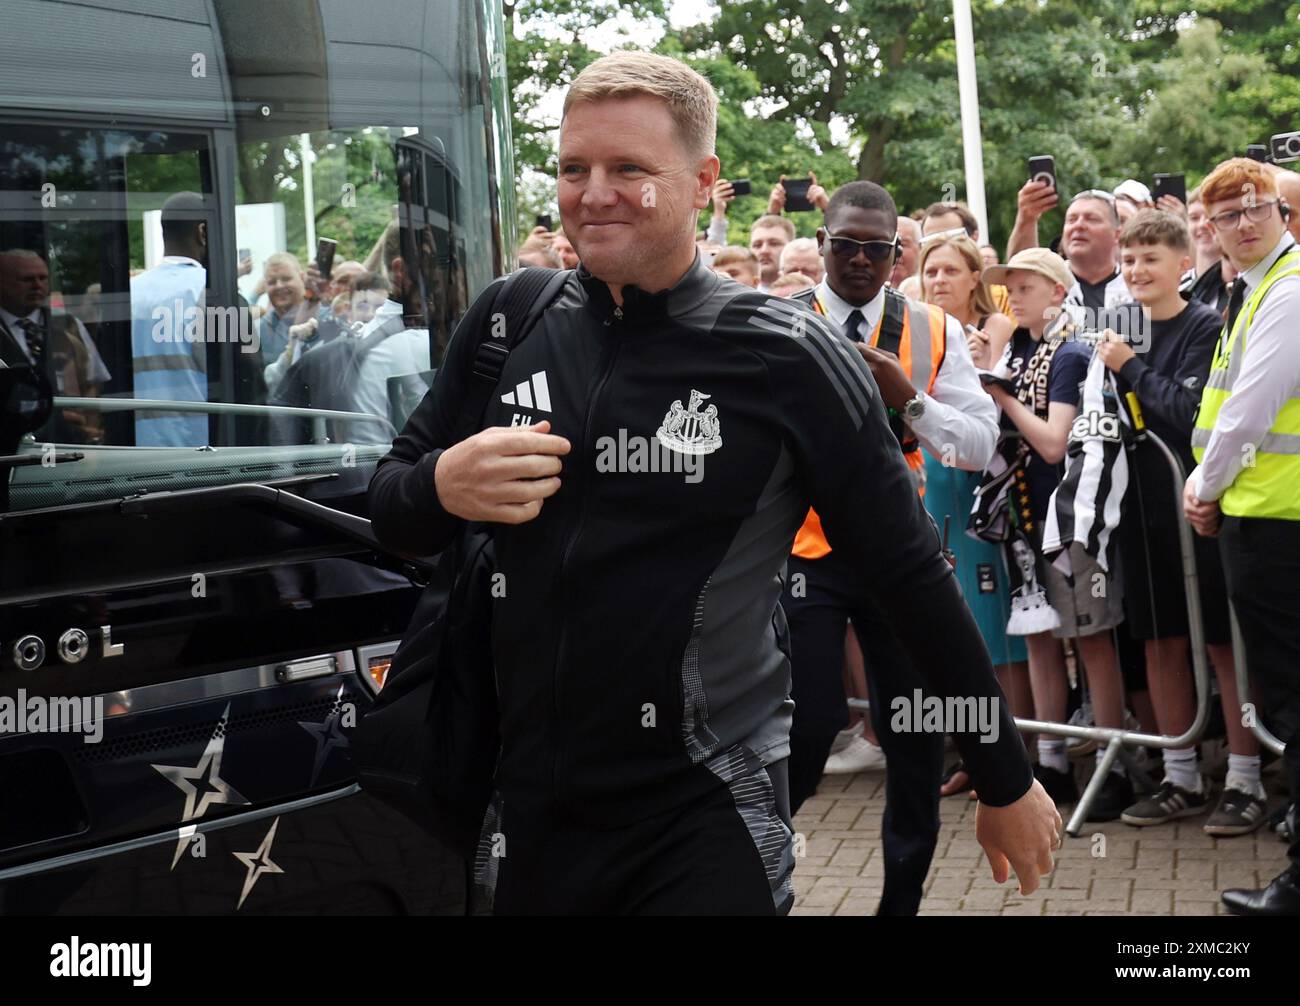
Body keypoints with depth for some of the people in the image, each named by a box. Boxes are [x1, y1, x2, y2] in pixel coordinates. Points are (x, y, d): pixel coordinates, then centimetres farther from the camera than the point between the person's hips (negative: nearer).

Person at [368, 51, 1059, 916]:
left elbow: (911, 575, -4)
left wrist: (1008, 783, 1)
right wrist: (441, 487, -15)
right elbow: (390, 513, 8)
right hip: (525, 808, 4)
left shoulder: (785, 358, -11)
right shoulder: (508, 324, -1)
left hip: (704, 822, -4)